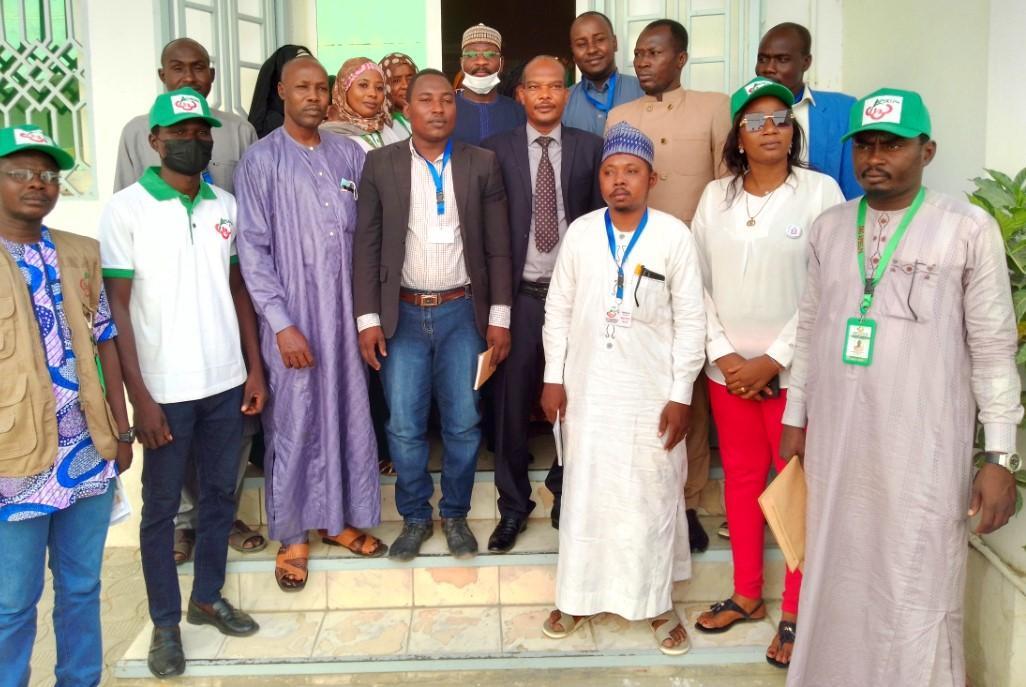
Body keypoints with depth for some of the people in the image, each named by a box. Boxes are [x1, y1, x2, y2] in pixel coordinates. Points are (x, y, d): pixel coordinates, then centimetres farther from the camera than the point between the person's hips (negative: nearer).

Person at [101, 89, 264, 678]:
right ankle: (166, 622, 24)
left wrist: (255, 368, 7)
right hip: (167, 388, -4)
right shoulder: (126, 208, -8)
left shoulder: (226, 205, 5)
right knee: (162, 507, 9)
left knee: (220, 494, 15)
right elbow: (118, 306, -9)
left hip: (226, 382, 4)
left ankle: (208, 598, 33)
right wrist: (140, 396, -12)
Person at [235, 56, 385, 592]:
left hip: (346, 310, 3)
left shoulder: (349, 155, 6)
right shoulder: (261, 161, -3)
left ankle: (339, 519, 27)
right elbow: (253, 249, -6)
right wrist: (282, 324, -11)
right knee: (293, 425, 3)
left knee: (348, 415, 10)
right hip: (292, 316, -3)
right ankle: (291, 535, 19)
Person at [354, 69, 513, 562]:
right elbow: (366, 245, 1)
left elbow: (497, 247, 2)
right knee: (403, 428, 4)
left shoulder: (482, 164, 2)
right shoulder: (380, 164, 1)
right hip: (402, 315, 0)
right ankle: (414, 517, 23)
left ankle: (455, 515, 25)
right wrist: (368, 319, -5)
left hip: (462, 312, 0)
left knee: (463, 425, 5)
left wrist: (499, 317, -2)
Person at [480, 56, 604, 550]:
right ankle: (513, 505, 20)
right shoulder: (497, 150, 3)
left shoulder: (589, 147, 4)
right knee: (512, 402, 4)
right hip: (520, 295, 0)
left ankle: (565, 494, 28)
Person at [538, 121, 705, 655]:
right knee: (585, 493, 10)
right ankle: (579, 596, 25)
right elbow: (558, 309, 6)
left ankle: (657, 602, 23)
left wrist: (681, 395, -7)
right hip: (587, 389, 2)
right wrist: (553, 378, 2)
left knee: (652, 497, 7)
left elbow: (690, 321, -5)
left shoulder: (674, 236, -7)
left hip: (651, 392, -2)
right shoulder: (580, 232, 0)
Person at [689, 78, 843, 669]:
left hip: (795, 369, -3)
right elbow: (698, 284, 5)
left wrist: (775, 360, -12)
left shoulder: (821, 191, -5)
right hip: (728, 368, 4)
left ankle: (797, 612, 15)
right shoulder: (716, 196, 6)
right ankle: (747, 595, 27)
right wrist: (723, 354, -5)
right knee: (741, 478, 12)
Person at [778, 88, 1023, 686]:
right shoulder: (828, 227, 7)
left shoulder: (969, 229, -6)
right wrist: (795, 419, 13)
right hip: (835, 441, 4)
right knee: (838, 581, 14)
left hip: (923, 449, -4)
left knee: (917, 594, 3)